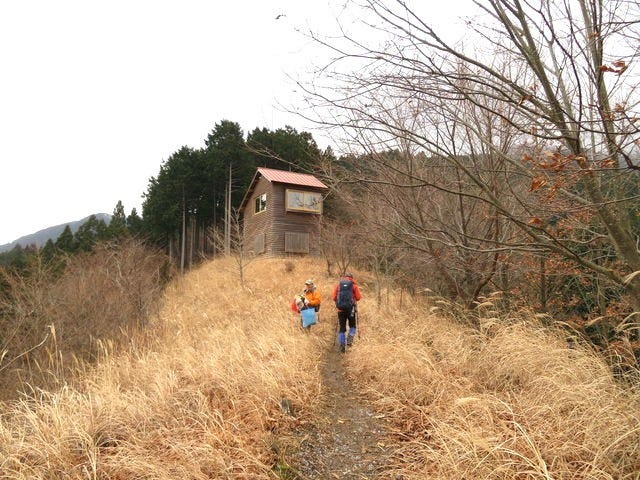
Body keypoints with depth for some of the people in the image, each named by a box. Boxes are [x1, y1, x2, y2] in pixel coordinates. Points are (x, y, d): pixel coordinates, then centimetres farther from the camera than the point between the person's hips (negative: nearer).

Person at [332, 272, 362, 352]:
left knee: (342, 328, 9)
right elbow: (358, 297, 1)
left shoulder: (338, 285, 7)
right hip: (351, 309, -1)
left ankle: (341, 345, 4)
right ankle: (349, 339, -8)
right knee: (352, 326, 15)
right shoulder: (353, 285, 3)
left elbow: (334, 297, 5)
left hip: (341, 309, 1)